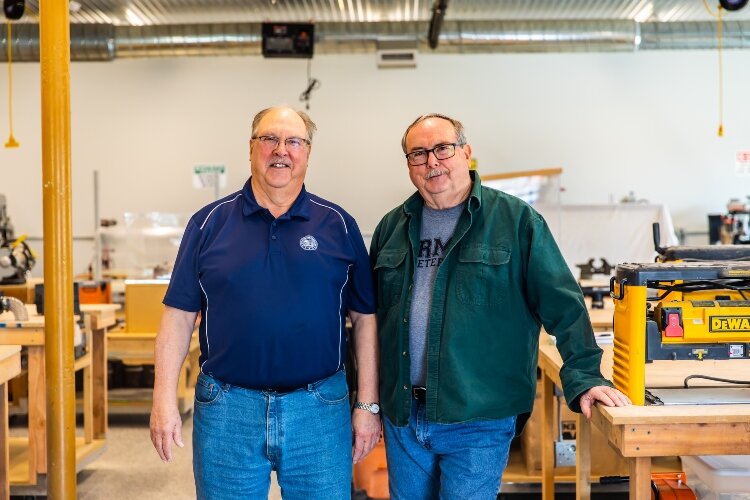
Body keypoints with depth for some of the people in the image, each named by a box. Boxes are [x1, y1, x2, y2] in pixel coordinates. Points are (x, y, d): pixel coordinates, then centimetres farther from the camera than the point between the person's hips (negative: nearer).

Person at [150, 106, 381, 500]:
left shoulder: (338, 225, 3)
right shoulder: (211, 222, 3)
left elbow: (365, 318, 4)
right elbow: (179, 315, 2)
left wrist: (368, 405, 1)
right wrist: (165, 401, -4)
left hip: (320, 408, 0)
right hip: (226, 408, 0)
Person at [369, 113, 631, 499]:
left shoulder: (516, 219, -5)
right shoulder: (392, 228, 8)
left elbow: (563, 305, -6)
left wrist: (583, 377, -14)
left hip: (478, 423, -4)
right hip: (401, 416, 5)